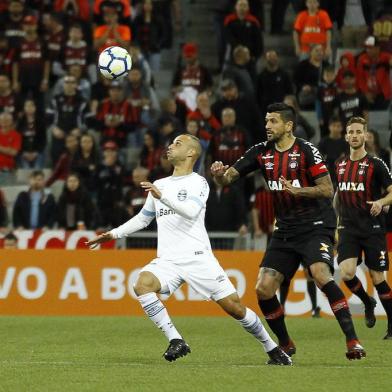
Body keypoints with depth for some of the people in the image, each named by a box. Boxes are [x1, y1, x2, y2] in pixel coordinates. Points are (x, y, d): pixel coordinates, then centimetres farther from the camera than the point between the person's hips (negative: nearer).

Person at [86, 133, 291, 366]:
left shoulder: (198, 182, 1)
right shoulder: (160, 185, 21)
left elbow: (191, 211, -19)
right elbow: (143, 219, 32)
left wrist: (162, 196, -28)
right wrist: (113, 234, 25)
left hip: (197, 257, -5)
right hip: (168, 260, 5)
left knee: (234, 306, -9)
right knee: (142, 284, -26)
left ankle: (272, 349, 10)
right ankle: (176, 341, -22)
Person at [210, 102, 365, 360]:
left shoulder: (306, 150, -10)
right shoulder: (261, 152, 6)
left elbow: (327, 189, -12)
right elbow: (227, 179, 6)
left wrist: (296, 190, -25)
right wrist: (220, 173, -17)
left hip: (315, 225, -6)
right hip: (285, 230, 6)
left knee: (321, 274, -30)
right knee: (263, 289, -4)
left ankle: (353, 341, -27)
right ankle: (286, 345, 16)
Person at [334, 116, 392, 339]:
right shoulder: (340, 165, 10)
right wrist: (338, 218, 24)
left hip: (373, 229, -3)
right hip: (349, 229, 4)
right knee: (346, 272, -17)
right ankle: (368, 303, 13)